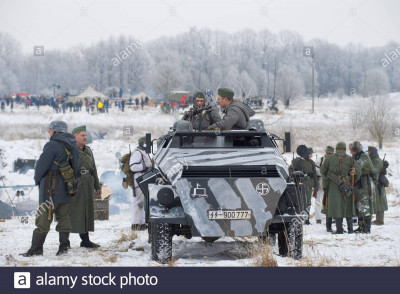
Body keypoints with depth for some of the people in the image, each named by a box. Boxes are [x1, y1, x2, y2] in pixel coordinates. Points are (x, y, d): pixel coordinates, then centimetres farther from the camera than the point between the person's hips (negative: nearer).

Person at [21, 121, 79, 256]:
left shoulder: (52, 145, -15)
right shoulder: (72, 146, 11)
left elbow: (41, 165, -12)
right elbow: (76, 168, 15)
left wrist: (37, 180, 4)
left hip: (51, 189, -8)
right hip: (65, 189, 8)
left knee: (44, 218, -6)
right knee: (63, 216, 12)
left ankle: (36, 248, -5)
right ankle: (63, 245, 10)